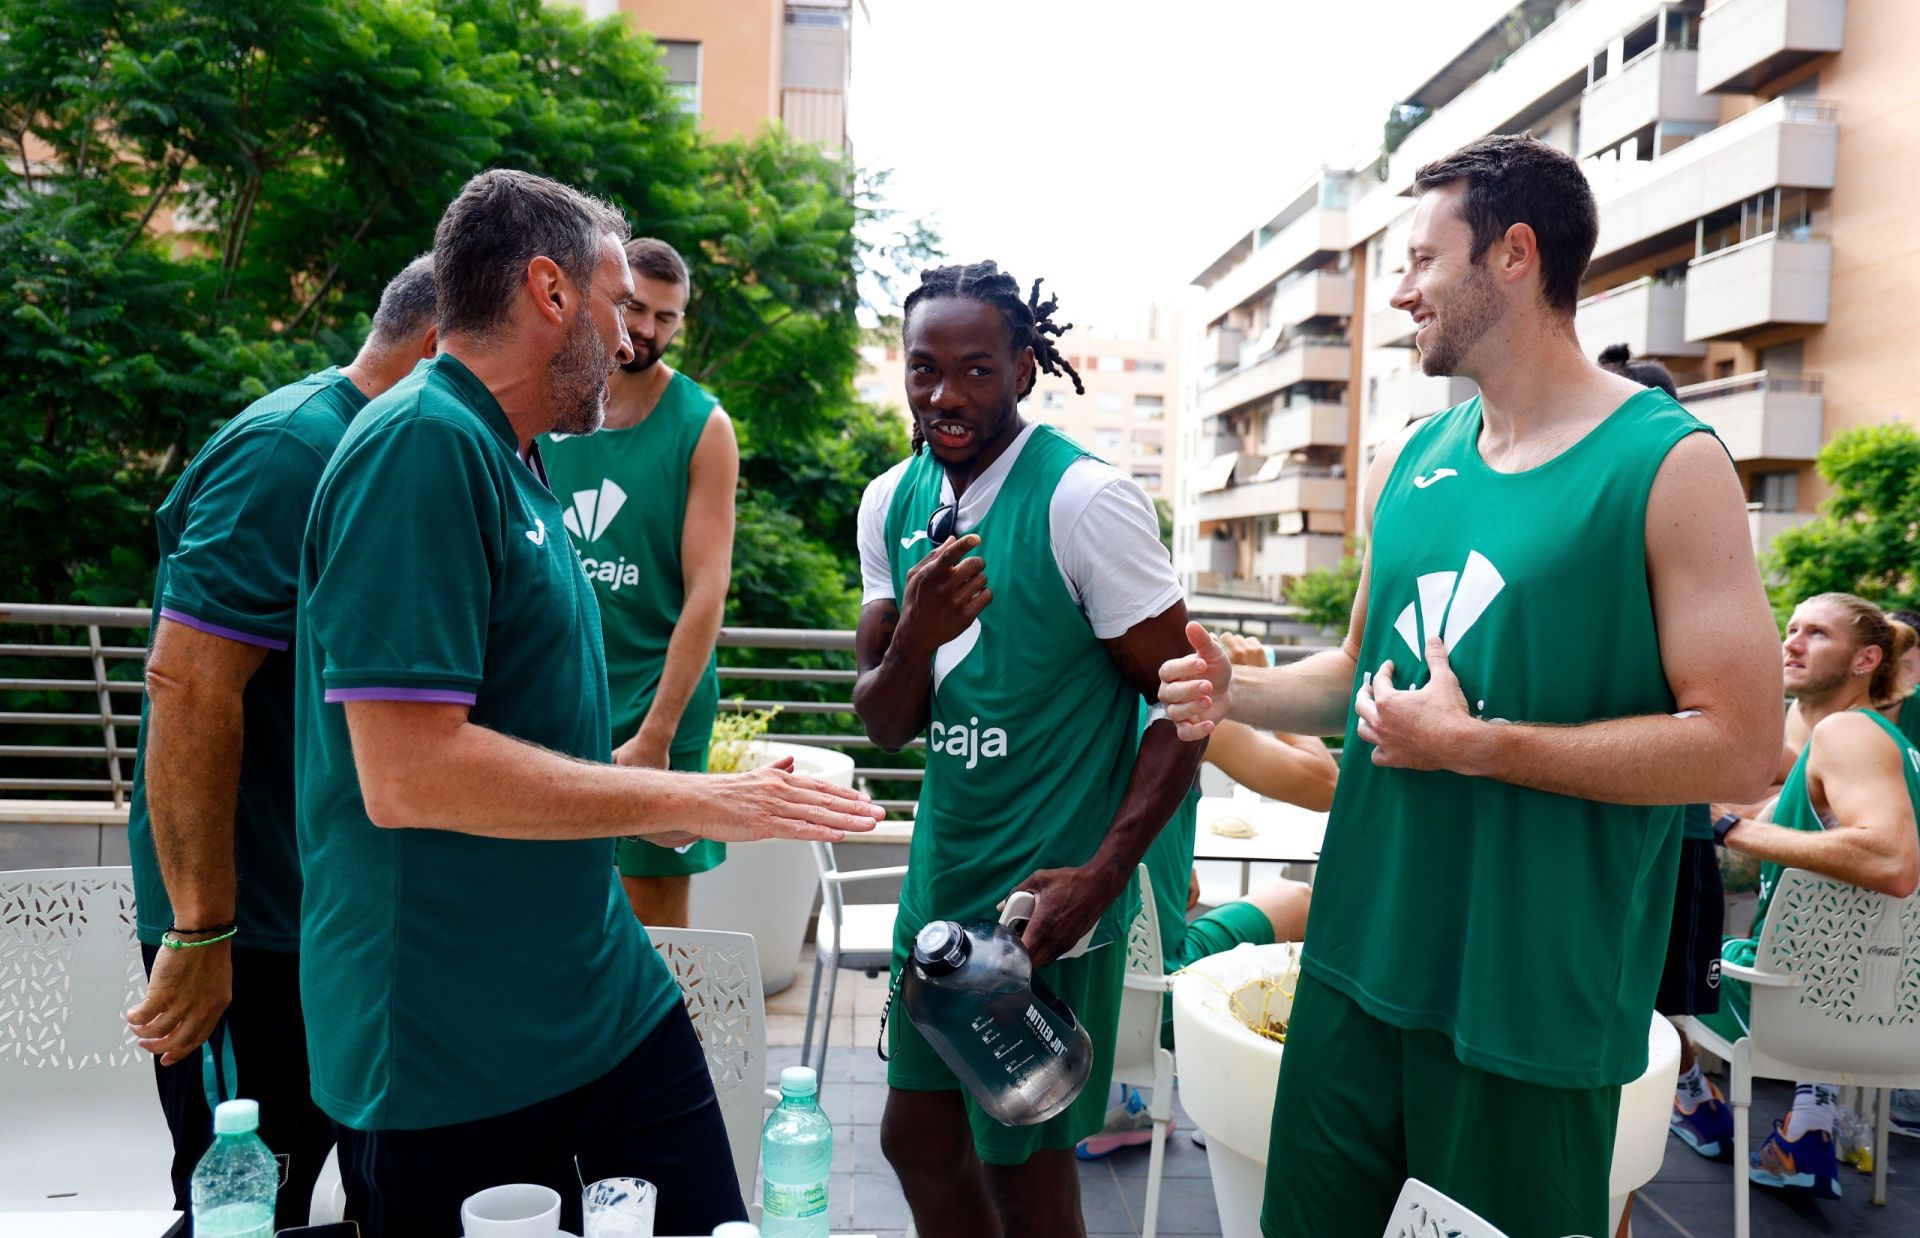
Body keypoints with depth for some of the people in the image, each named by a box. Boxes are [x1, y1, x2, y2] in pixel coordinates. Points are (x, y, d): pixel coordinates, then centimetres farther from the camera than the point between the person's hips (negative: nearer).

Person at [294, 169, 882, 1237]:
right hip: (453, 1060, -8)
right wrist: (689, 801, -19)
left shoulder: (501, 457, 13)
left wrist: (645, 796, 16)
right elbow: (408, 774, -25)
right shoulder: (423, 445, -18)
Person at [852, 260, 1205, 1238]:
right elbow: (884, 725, 3)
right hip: (940, 878, 6)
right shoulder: (891, 503, 3)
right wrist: (914, 636, -19)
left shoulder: (1087, 500, -16)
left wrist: (1101, 875, -21)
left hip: (1048, 899, -6)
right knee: (918, 1138, 21)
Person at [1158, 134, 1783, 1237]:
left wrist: (1478, 745, -19)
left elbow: (1742, 749, -15)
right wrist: (1238, 692, -2)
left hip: (1534, 997, -5)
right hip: (1358, 960, 6)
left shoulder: (1668, 465, -11)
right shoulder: (1410, 461, 7)